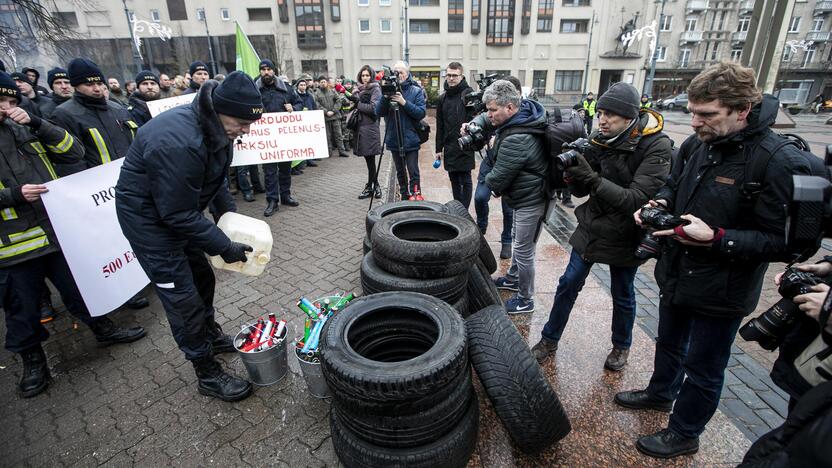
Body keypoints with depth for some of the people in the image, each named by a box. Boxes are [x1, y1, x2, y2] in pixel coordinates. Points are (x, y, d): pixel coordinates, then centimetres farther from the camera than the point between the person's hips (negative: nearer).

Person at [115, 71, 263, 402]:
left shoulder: (214, 127, -6)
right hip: (150, 217, -9)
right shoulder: (178, 143, -35)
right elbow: (178, 215, -29)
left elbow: (216, 177, 9)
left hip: (178, 209, 9)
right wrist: (224, 246, -23)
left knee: (203, 277, 19)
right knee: (183, 296, -3)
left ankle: (211, 335, 42)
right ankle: (208, 374, 11)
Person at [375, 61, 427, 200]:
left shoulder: (416, 91, -1)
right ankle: (404, 197, 25)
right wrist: (385, 97, -18)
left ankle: (415, 196, 4)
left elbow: (421, 113, -12)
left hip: (411, 140, -3)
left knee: (413, 172, -8)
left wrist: (404, 102, -21)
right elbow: (378, 112, -2)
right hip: (394, 140, 3)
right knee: (400, 172, 13)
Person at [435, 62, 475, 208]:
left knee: (465, 181, 2)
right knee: (454, 180, 13)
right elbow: (440, 126, 14)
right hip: (449, 148, 6)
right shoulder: (443, 98, 12)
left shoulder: (468, 94, -5)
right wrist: (439, 148, 13)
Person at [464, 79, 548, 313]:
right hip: (524, 195, 10)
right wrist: (474, 125, -3)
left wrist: (489, 181, -1)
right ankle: (513, 278, 47)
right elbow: (487, 119, 16)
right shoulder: (524, 113, -2)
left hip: (530, 201, -10)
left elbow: (497, 178, -23)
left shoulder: (516, 140, -32)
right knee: (518, 240, 26)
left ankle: (525, 300, 20)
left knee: (523, 251, 3)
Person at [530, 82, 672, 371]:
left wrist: (592, 178, -34)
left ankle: (621, 347, 40)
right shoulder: (598, 140, -5)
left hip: (625, 236, -3)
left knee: (622, 296, 15)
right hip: (591, 228, 4)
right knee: (568, 285, 8)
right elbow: (580, 191, -3)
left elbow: (637, 199, -27)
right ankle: (549, 341, 26)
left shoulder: (656, 147, -18)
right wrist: (572, 174, -25)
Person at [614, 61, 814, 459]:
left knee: (702, 368, 14)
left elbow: (784, 242, -21)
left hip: (721, 292, -6)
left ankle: (684, 434, 36)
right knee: (669, 343, 28)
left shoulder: (780, 163, -22)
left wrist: (716, 239, -30)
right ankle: (660, 393, 54)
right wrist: (660, 203, -6)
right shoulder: (697, 144, -3)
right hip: (676, 275, 7)